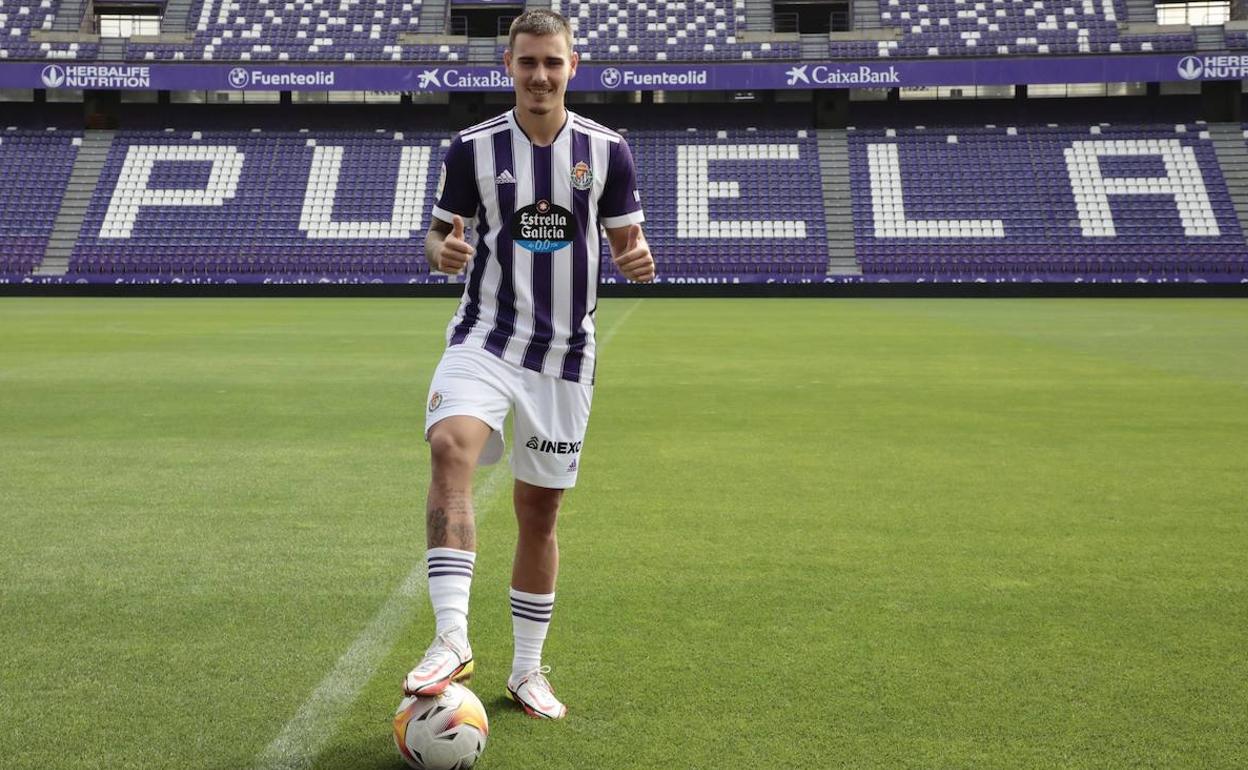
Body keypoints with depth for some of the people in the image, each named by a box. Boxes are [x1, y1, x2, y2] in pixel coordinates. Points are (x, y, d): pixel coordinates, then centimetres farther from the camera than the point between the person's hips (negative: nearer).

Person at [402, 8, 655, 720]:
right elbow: (441, 232, 7)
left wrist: (638, 260, -17)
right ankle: (453, 638, -33)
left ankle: (528, 669, 22)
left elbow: (627, 241, 8)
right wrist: (443, 251, -17)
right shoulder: (474, 147, 0)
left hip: (565, 353, 1)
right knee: (449, 446, -31)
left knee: (540, 511, 7)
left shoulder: (607, 150, 2)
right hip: (485, 336, -1)